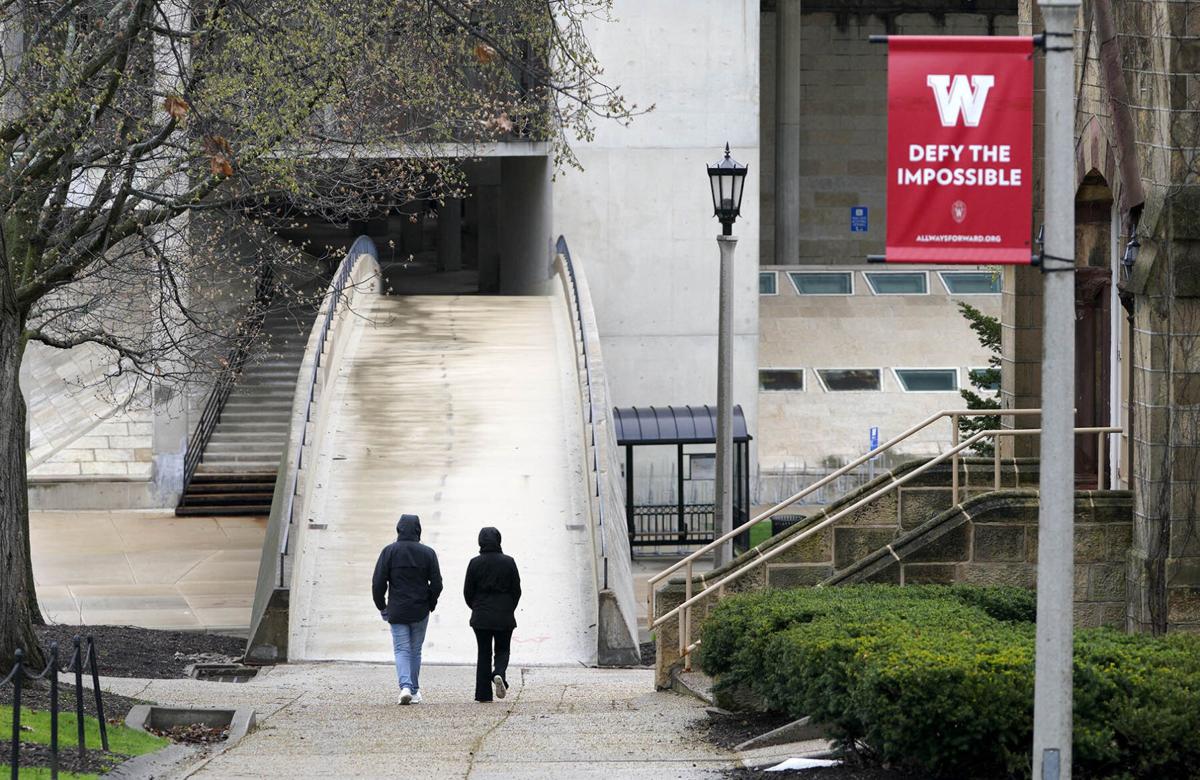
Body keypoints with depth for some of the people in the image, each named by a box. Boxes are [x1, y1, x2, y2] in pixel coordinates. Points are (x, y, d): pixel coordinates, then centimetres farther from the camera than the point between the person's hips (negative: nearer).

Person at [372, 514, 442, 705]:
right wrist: (430, 605, 13)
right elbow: (436, 583, -2)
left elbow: (378, 582, -6)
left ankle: (405, 686, -21)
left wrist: (381, 606, 7)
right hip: (420, 611, 1)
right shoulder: (428, 553, -2)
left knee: (401, 650, 0)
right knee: (415, 650, 13)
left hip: (397, 610, -1)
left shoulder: (389, 551, -4)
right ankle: (414, 691, 18)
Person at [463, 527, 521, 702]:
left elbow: (468, 592, -1)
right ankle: (499, 673, -17)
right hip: (504, 617, 0)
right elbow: (516, 590, 0)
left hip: (481, 616, 0)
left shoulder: (475, 563, -5)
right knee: (502, 650, 13)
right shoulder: (508, 562, -4)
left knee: (483, 654, 7)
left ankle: (483, 693, 4)